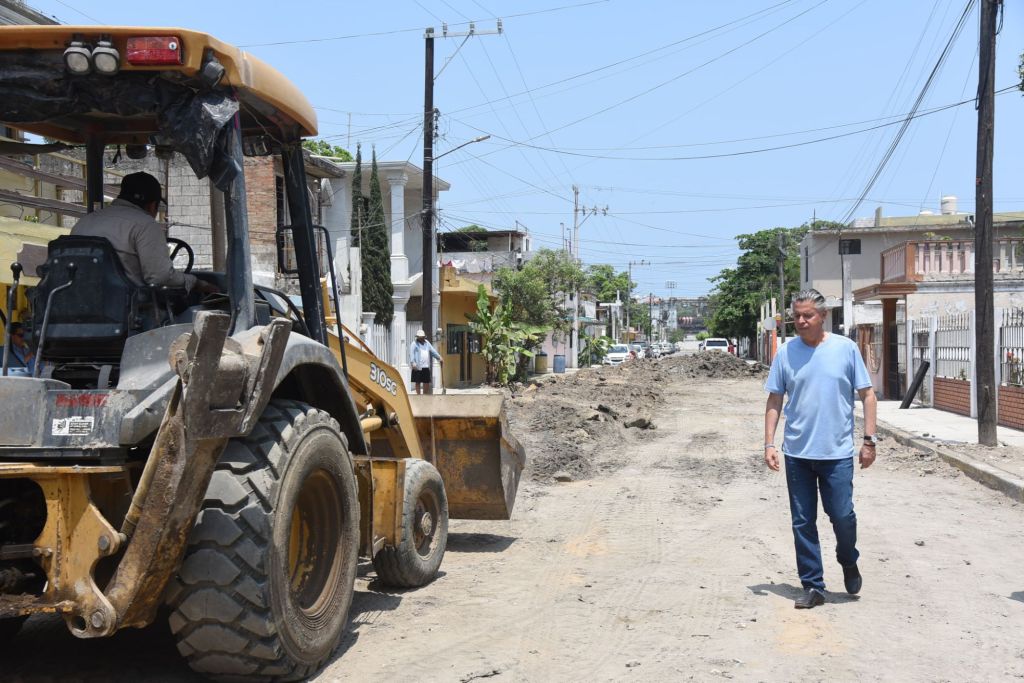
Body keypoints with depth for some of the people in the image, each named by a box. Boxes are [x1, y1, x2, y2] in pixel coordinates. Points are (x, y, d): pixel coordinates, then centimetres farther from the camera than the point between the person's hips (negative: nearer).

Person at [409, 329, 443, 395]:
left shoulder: (427, 343, 17)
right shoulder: (414, 344, -3)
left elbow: (433, 351, 23)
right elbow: (411, 354, -13)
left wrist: (439, 357, 16)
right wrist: (413, 363, -26)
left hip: (426, 367, 6)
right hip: (418, 367, -6)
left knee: (427, 382, 10)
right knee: (418, 382, 0)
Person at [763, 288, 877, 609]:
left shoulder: (846, 348, -2)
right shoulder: (786, 352, 3)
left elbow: (867, 394, 3)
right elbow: (774, 400, 7)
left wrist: (869, 440, -2)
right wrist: (769, 443, 1)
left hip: (837, 452, -2)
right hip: (797, 453, 2)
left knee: (842, 516, -2)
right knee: (803, 522, 6)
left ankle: (849, 563, 30)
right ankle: (812, 586, 18)